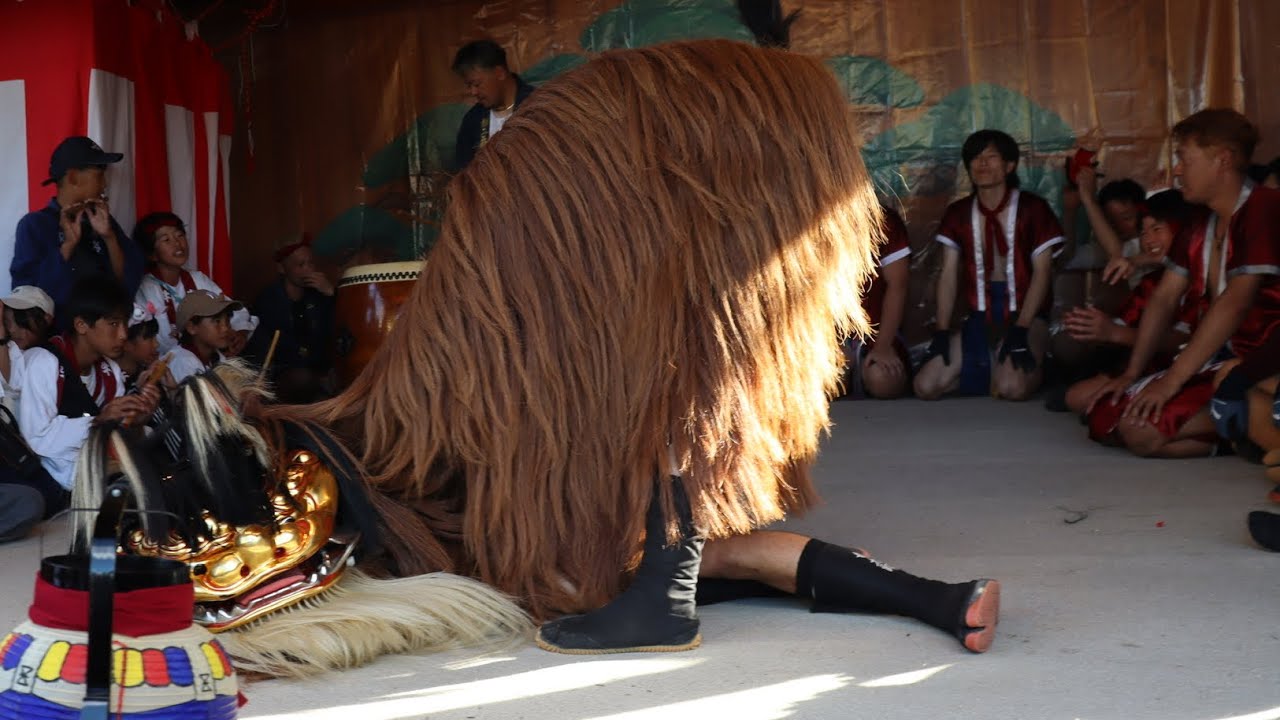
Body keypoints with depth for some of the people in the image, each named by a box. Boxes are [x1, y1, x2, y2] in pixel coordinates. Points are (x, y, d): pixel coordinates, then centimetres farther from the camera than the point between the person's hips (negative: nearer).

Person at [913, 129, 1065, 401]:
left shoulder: (1032, 208, -4)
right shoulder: (957, 213, 7)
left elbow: (1042, 272, -8)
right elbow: (949, 274, 4)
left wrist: (1020, 329, -17)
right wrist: (942, 331, -6)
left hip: (1025, 315, -4)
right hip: (979, 319, 4)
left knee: (1011, 387, -33)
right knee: (926, 386, -15)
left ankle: (1030, 366, 5)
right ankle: (995, 368, 10)